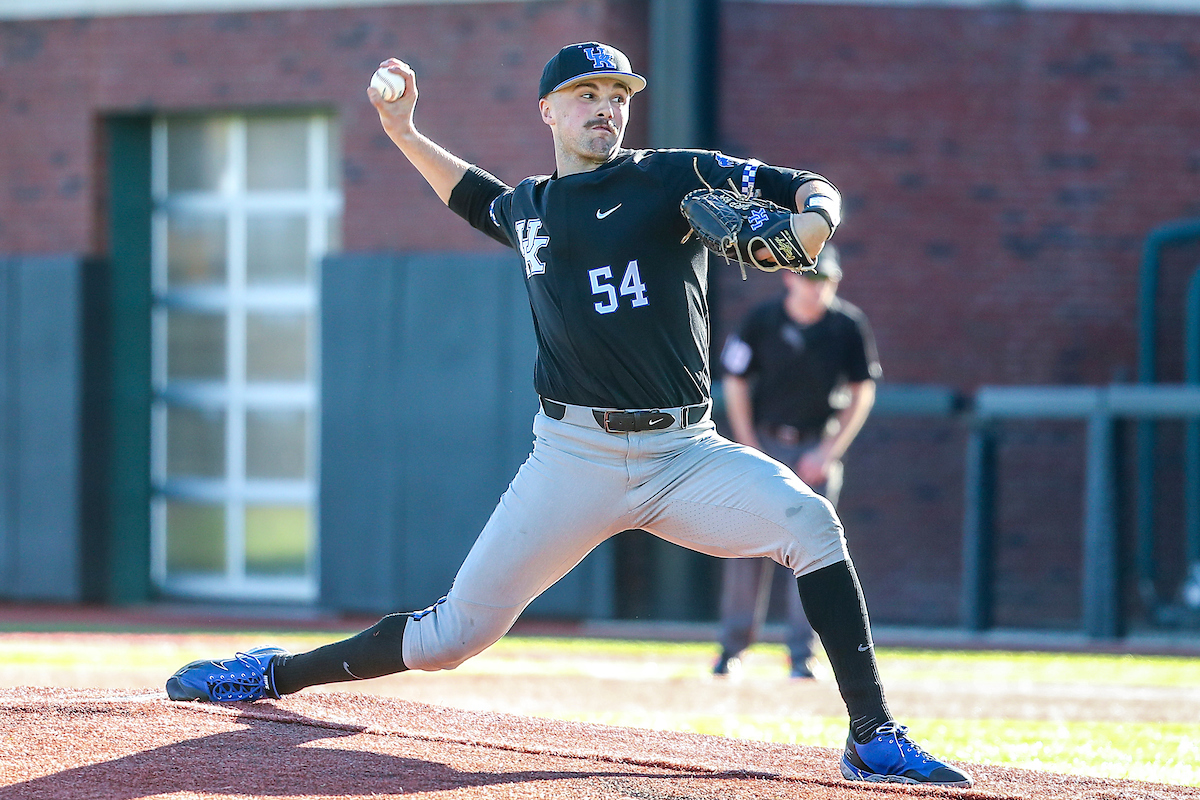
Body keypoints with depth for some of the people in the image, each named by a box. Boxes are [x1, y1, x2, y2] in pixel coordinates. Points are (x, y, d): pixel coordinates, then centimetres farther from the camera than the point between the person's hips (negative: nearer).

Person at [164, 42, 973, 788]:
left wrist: (810, 221, -26)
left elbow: (810, 189, -4)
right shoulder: (527, 208, 14)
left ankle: (873, 737, -23)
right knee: (459, 632, -2)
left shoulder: (674, 178, 3)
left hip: (684, 452, -1)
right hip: (574, 456, 1)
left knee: (807, 521, -27)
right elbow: (475, 197, 40)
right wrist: (405, 134, 31)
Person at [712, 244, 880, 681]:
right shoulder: (761, 321, -7)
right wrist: (749, 449, -5)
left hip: (818, 447, 0)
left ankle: (802, 655, -2)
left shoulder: (848, 325, -7)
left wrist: (828, 452, -6)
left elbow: (862, 394, 1)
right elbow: (735, 384, 0)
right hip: (764, 442, 0)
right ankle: (734, 645, 8)